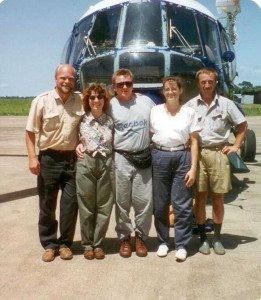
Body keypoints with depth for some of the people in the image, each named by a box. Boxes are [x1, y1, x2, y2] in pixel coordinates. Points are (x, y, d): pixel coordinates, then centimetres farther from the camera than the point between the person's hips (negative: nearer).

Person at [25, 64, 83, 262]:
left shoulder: (81, 100, 1)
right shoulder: (42, 101, -5)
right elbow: (30, 131, -3)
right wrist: (32, 157, -11)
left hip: (72, 159, 2)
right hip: (49, 158, -1)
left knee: (70, 203, 6)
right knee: (47, 204, 8)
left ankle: (65, 243, 21)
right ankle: (49, 244, 22)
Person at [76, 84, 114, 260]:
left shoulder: (110, 120, 6)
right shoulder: (82, 120, 3)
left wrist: (114, 164, 0)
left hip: (106, 165, 1)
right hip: (86, 165, -1)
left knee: (104, 207, 5)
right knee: (86, 207, 5)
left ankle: (98, 244, 19)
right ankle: (87, 244, 19)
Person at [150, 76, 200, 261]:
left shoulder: (189, 112, 4)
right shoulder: (155, 111, 7)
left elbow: (194, 141, 2)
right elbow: (148, 137, 10)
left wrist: (193, 167, -5)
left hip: (182, 157, -1)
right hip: (160, 157, 1)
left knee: (182, 205, 1)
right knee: (160, 204, 7)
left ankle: (182, 245, 13)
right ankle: (163, 242, 22)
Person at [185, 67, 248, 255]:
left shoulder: (226, 103, 3)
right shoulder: (191, 105, 4)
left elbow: (242, 124, 12)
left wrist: (236, 146, 5)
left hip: (218, 154, 0)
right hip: (197, 154, 0)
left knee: (218, 198, 6)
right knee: (200, 197, 5)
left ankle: (217, 238, 20)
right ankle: (203, 237, 17)